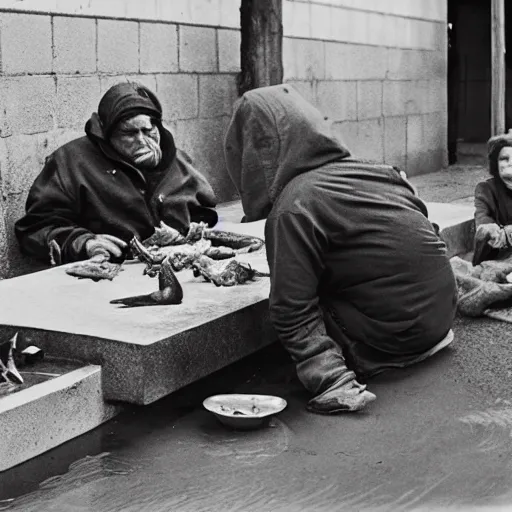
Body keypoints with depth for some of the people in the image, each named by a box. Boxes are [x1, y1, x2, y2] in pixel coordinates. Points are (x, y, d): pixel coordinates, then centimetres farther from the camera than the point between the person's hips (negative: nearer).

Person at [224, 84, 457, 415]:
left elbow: (292, 310, -22)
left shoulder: (292, 208, -15)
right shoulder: (372, 170, 6)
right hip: (444, 310, 8)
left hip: (399, 334, -8)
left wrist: (331, 378, -22)